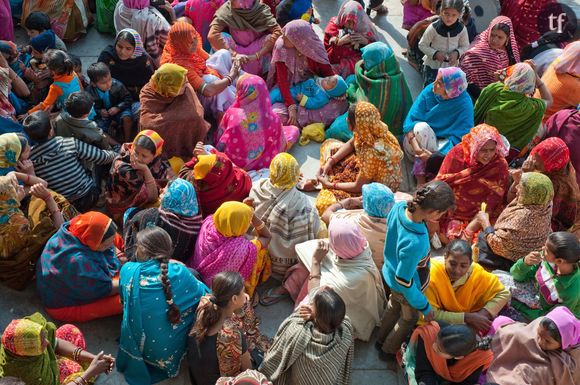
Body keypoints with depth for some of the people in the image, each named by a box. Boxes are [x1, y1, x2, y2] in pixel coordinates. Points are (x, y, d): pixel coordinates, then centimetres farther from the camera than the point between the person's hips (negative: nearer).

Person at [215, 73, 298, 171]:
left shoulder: (231, 114, -28)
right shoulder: (272, 119, -28)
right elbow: (281, 144, -10)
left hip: (231, 160, 3)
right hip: (257, 163, -3)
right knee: (294, 130, 12)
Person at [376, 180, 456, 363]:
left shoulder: (399, 207, -26)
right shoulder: (415, 243, -47)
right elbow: (404, 281, -32)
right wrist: (424, 307, -17)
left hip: (390, 272, 6)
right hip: (405, 288, -6)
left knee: (394, 306, 35)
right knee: (409, 318, 27)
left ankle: (381, 341, 61)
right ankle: (389, 350, 53)